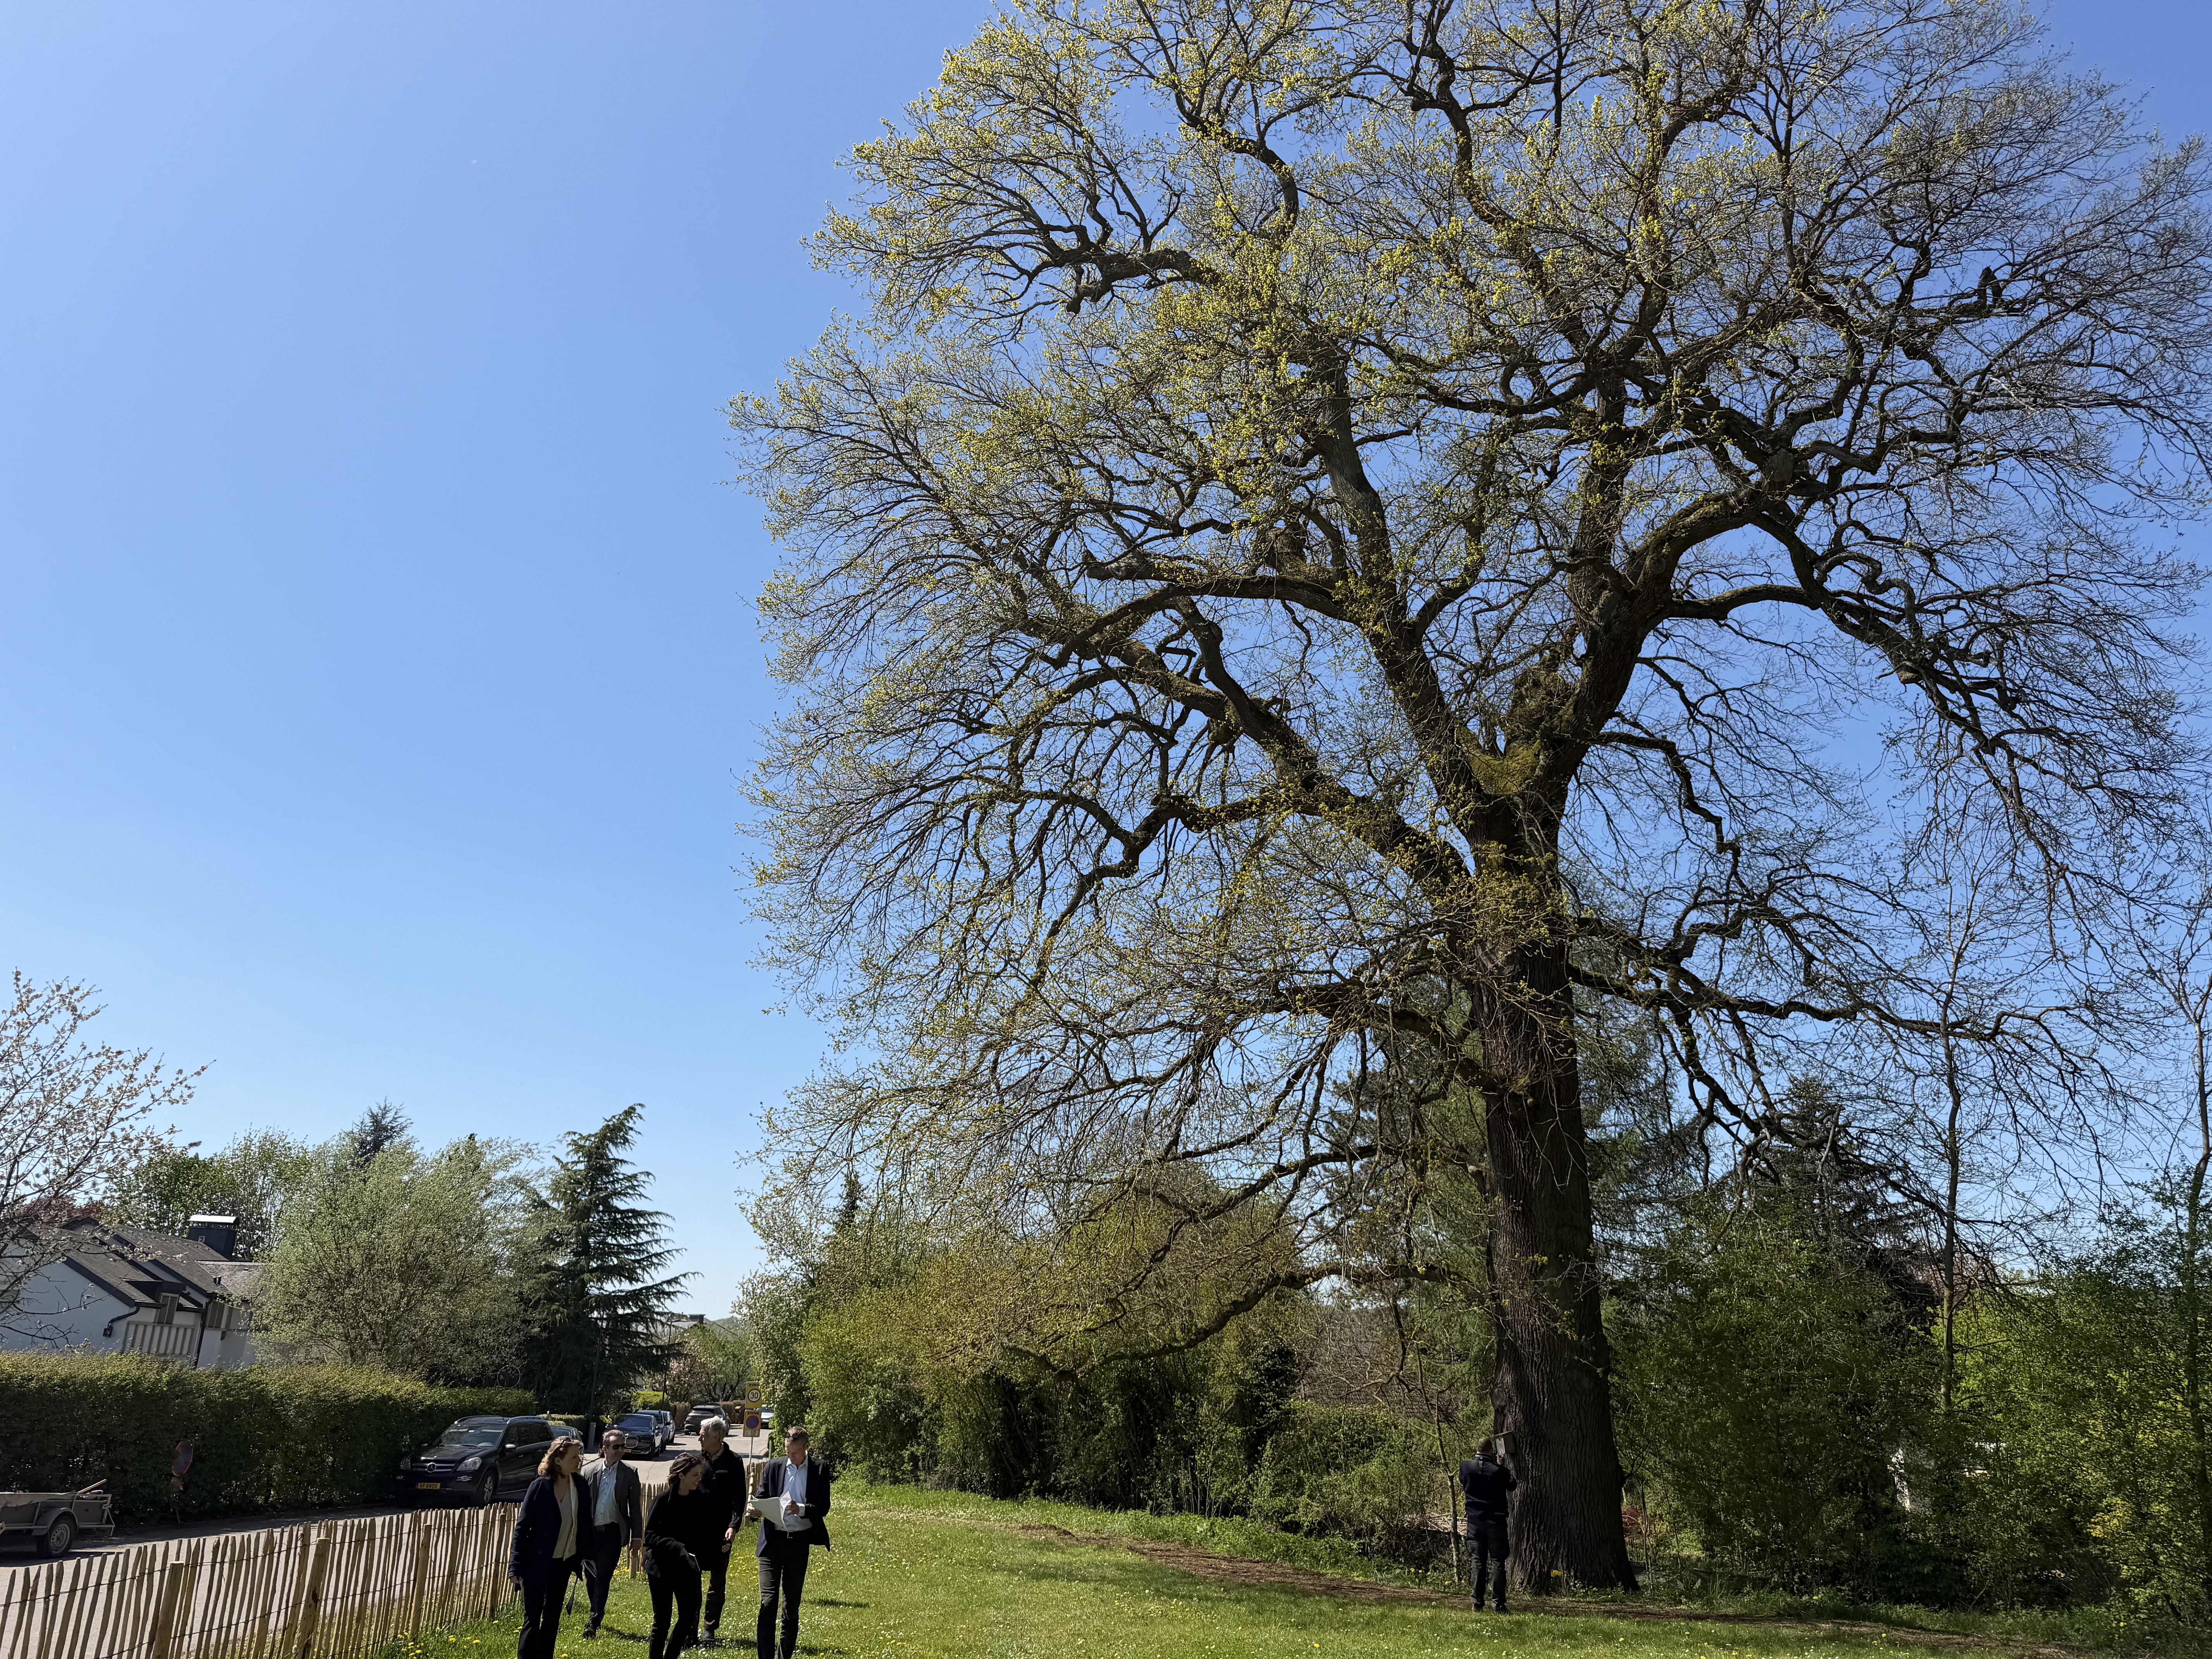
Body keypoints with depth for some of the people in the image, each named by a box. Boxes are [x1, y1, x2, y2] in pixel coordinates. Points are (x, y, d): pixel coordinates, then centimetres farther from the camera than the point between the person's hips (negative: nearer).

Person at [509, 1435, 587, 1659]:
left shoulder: (579, 1485, -2)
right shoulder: (540, 1487, -15)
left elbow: (583, 1523, 5)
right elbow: (522, 1527, -13)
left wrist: (580, 1558, 4)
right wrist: (515, 1567, -15)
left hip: (563, 1562, 5)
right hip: (537, 1563, -5)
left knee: (553, 1616, 15)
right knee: (533, 1618, 1)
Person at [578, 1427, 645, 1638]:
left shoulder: (629, 1473, 1)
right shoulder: (589, 1471, 2)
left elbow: (635, 1507, 4)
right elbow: (581, 1503, 7)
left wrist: (636, 1535, 2)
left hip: (612, 1532, -2)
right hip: (590, 1531, 2)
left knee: (604, 1577, -8)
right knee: (591, 1577, 11)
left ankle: (593, 1622, -1)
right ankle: (597, 1611, 33)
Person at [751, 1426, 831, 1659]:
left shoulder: (819, 1471, 0)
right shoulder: (773, 1468, 4)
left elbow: (823, 1507, -5)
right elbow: (761, 1499, 8)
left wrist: (801, 1509, -23)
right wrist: (757, 1508, -15)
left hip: (799, 1542, 0)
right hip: (773, 1541, 0)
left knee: (792, 1605, 11)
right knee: (768, 1603, -10)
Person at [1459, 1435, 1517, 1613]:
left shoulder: (1466, 1467, -5)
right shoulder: (1499, 1471, -13)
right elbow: (1511, 1486, 6)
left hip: (1475, 1523, 3)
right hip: (1496, 1523, -2)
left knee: (1478, 1563, 8)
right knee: (1498, 1562, 5)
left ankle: (1478, 1604, 6)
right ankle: (1500, 1604, 2)